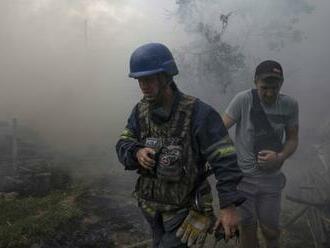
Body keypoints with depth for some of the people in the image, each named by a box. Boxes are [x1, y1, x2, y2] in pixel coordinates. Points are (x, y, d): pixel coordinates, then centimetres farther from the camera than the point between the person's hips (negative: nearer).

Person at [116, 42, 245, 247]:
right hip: (152, 205, 6)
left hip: (185, 209, -6)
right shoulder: (141, 111, -4)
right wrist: (137, 153, -22)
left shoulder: (198, 113, -22)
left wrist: (229, 206, -29)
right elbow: (123, 145, 1)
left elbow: (225, 160, -23)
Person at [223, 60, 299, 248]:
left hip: (272, 179, 2)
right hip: (242, 176, -2)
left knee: (271, 230, 11)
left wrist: (280, 157, -16)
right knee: (248, 227, 12)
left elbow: (293, 139, 4)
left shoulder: (290, 105, -4)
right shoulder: (243, 100, -13)